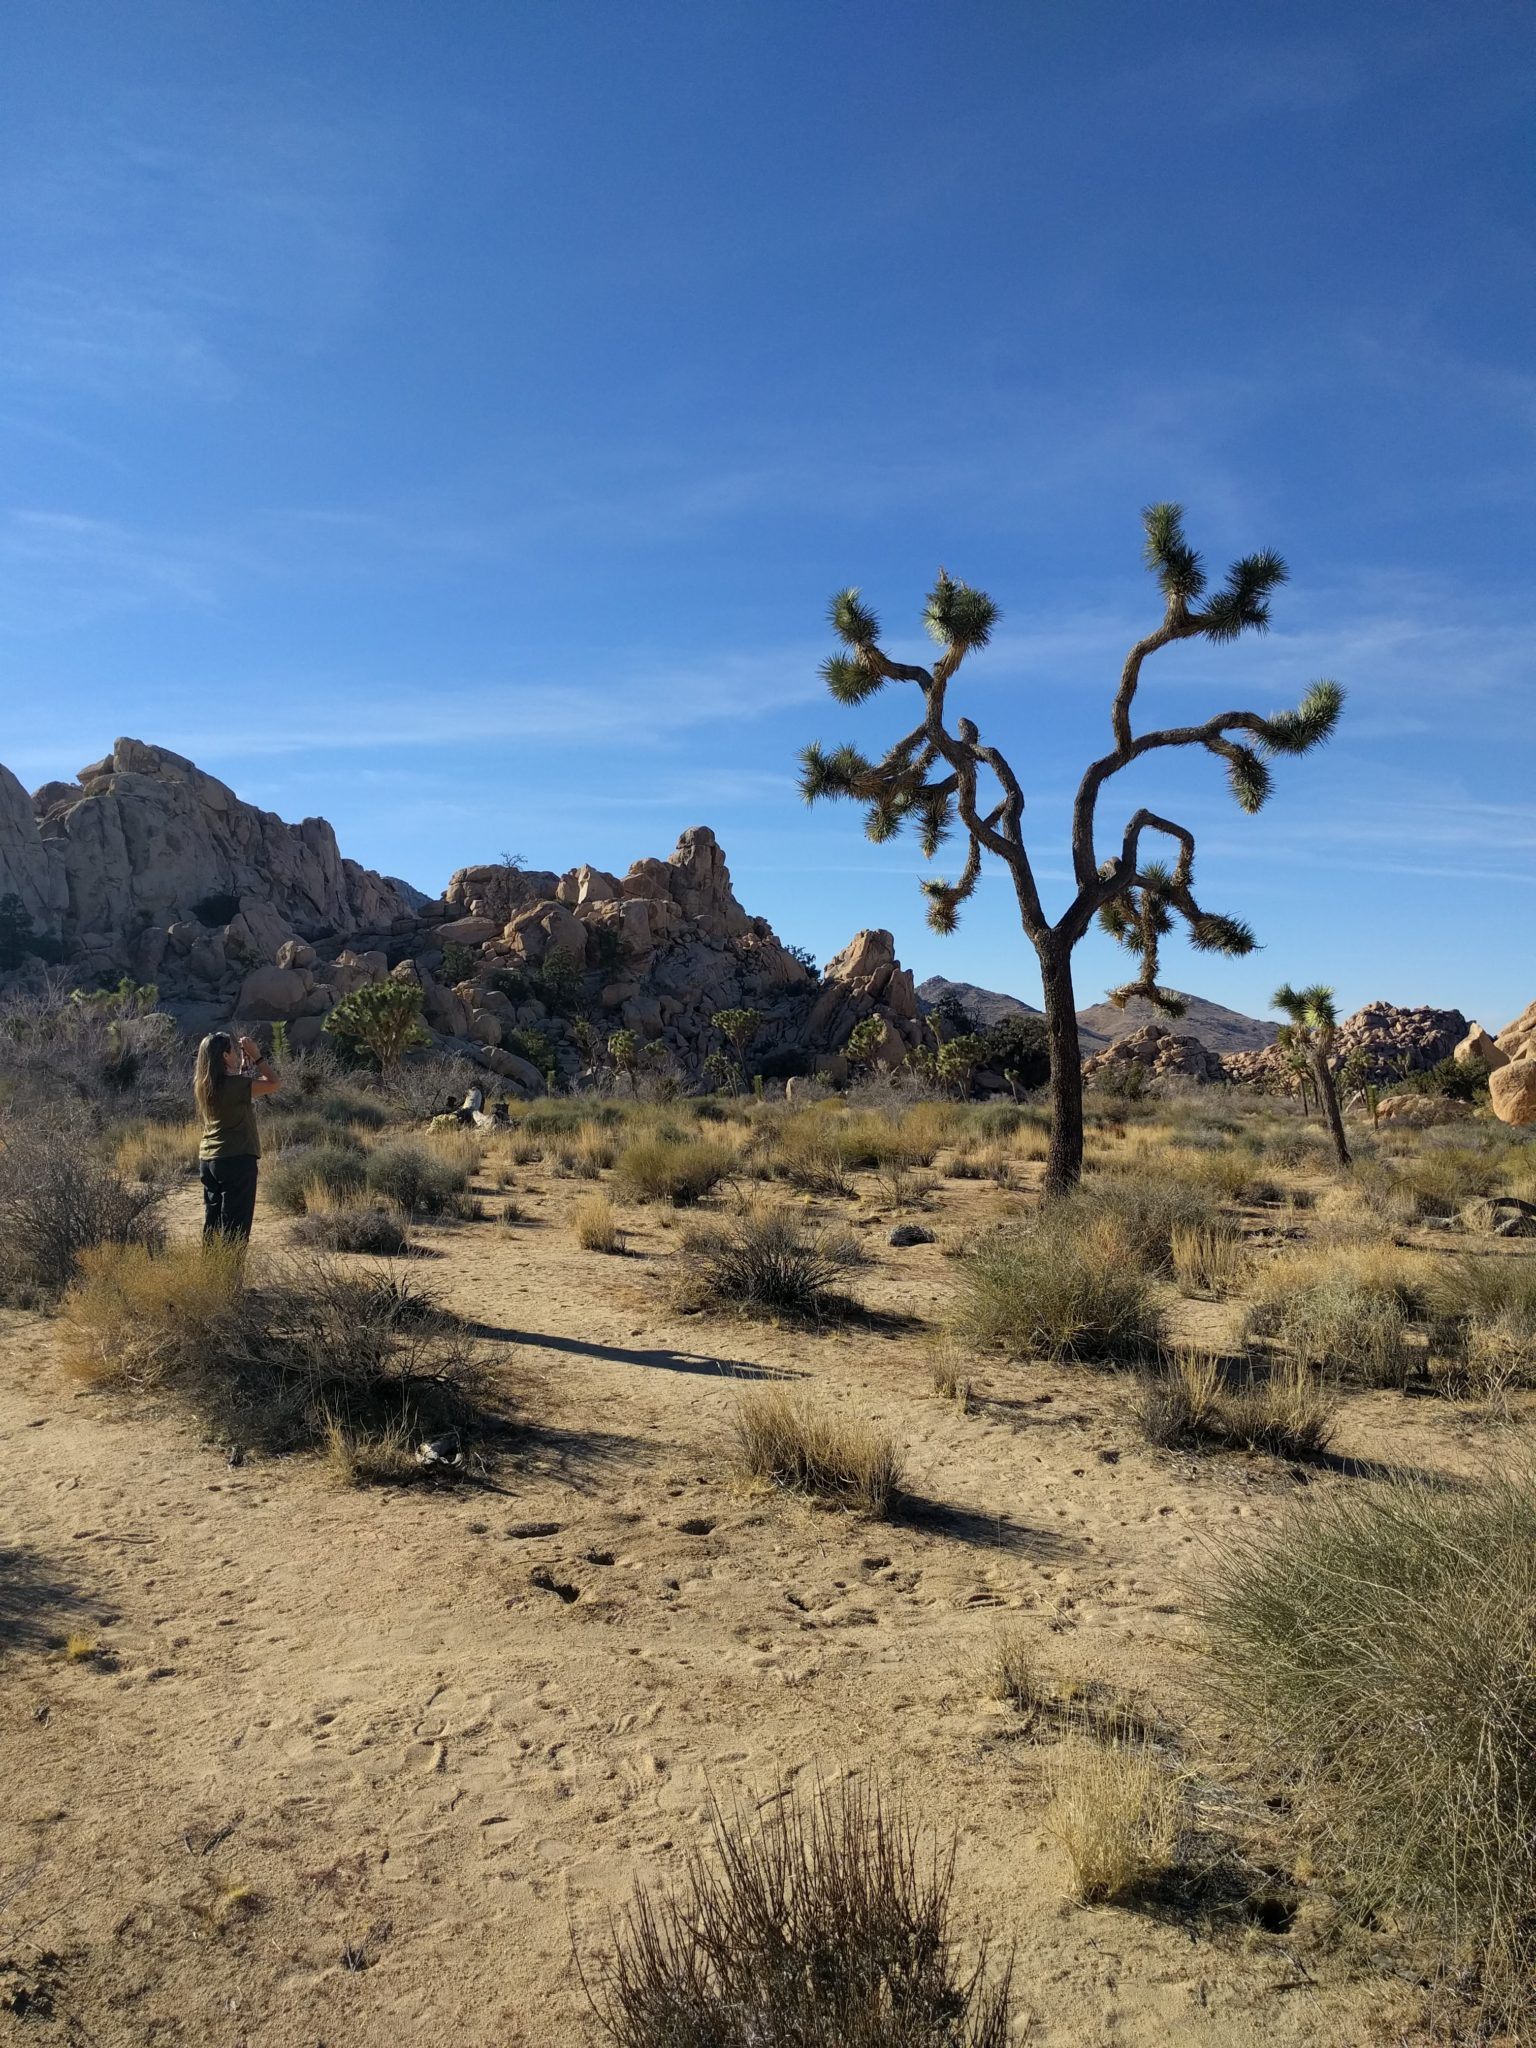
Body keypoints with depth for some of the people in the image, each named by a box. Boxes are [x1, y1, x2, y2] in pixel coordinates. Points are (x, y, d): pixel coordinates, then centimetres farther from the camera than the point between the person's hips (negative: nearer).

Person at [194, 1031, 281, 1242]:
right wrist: (256, 1056, -7)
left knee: (212, 1223, 14)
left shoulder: (204, 1084, 6)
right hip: (236, 1159, -8)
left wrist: (245, 1062, 16)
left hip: (208, 1159, 8)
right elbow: (274, 1084, -16)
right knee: (235, 1226, -2)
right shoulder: (233, 1084, -18)